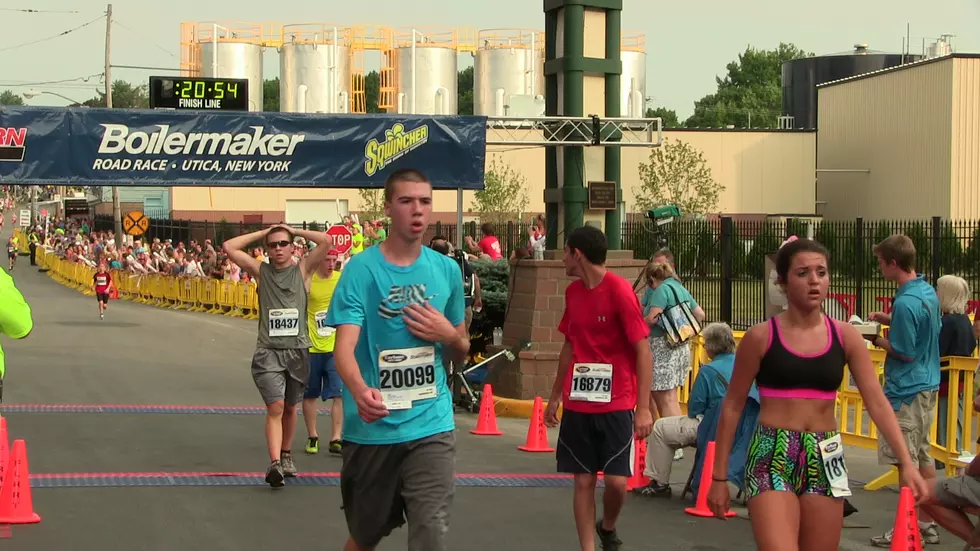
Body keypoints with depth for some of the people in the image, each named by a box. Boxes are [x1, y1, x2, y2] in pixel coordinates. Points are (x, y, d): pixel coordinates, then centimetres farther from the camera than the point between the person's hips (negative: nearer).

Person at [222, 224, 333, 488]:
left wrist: (295, 231, 4)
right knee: (275, 407, -14)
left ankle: (286, 455, 33)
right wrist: (262, 232, 5)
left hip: (297, 350, 1)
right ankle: (274, 464, -21)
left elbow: (326, 241, -6)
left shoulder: (302, 270, 5)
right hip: (268, 351, -1)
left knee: (290, 407, 15)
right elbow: (229, 247, -1)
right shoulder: (261, 271, 6)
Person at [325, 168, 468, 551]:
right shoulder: (361, 268, -6)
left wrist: (450, 335, -5)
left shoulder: (447, 269, 6)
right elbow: (344, 346, -17)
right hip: (372, 425, -2)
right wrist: (360, 390, -38)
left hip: (431, 424, 2)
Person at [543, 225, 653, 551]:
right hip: (578, 403, 5)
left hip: (616, 404, -5)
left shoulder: (620, 291, -12)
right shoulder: (573, 292, 8)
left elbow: (643, 352, -11)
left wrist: (643, 408, -15)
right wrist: (555, 396, 20)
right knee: (583, 480, 3)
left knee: (617, 480, -7)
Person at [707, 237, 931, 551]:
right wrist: (719, 476, 3)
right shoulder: (761, 337, -4)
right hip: (772, 457, -3)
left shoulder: (845, 336, 3)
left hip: (826, 460, 4)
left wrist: (907, 463, -11)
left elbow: (877, 402, 0)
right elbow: (732, 406, 3)